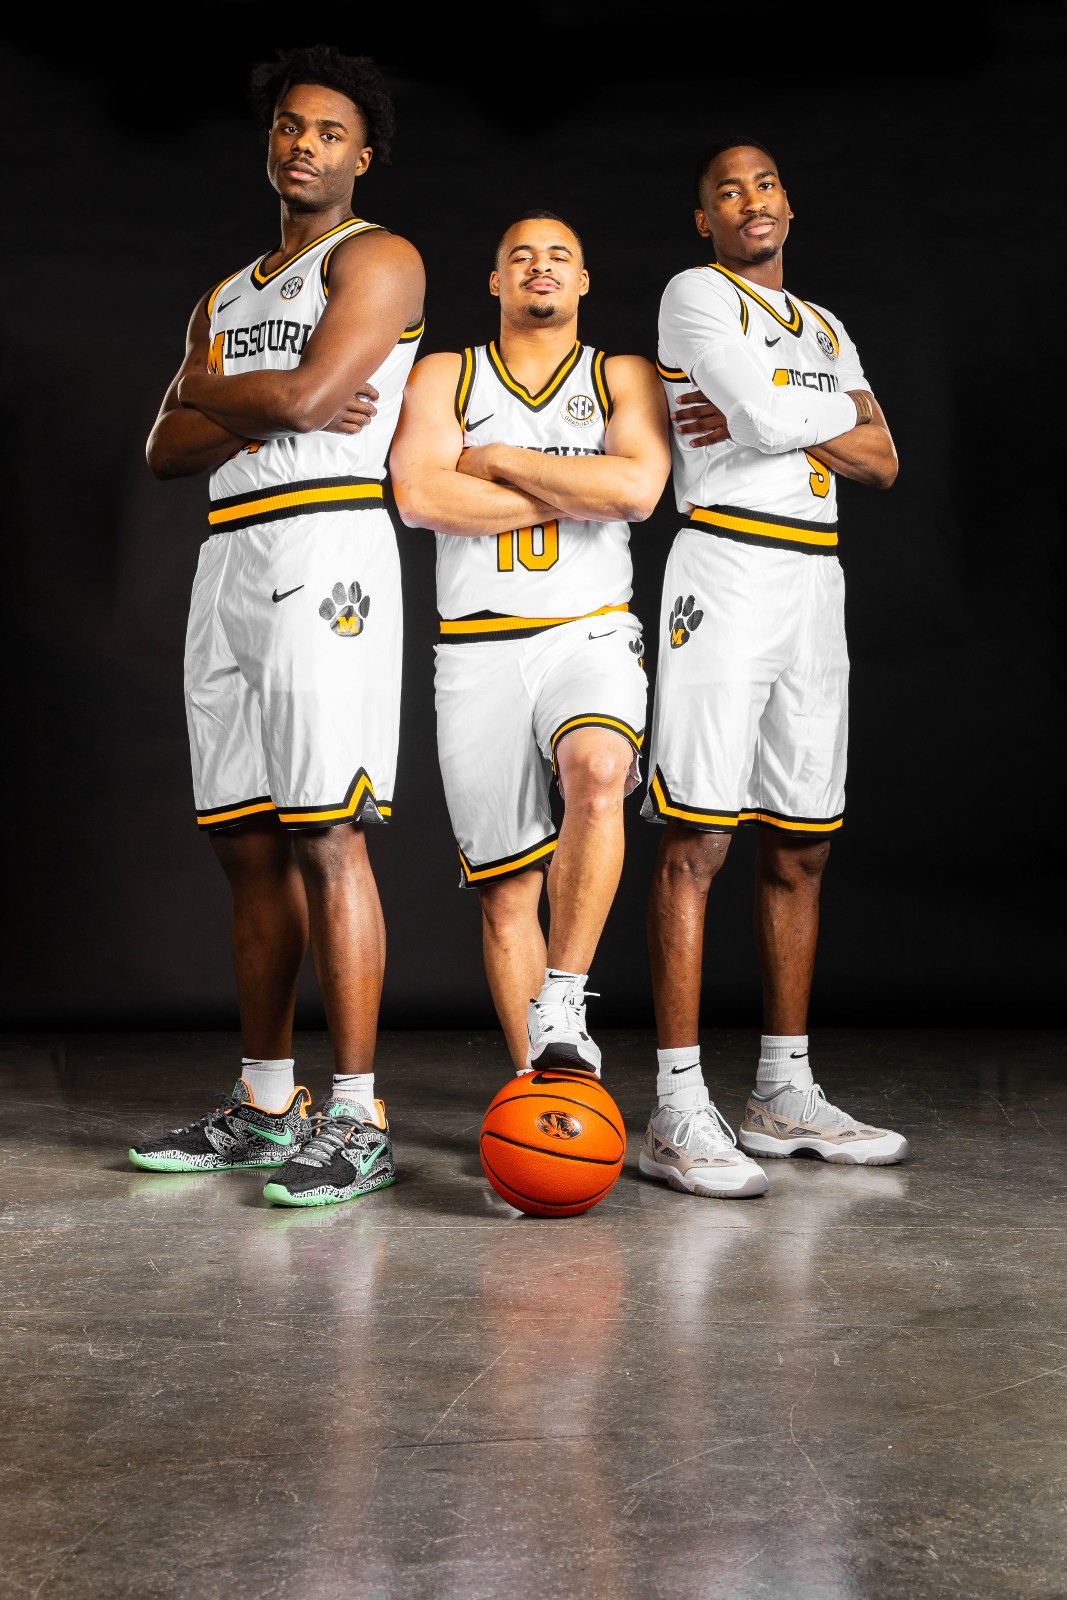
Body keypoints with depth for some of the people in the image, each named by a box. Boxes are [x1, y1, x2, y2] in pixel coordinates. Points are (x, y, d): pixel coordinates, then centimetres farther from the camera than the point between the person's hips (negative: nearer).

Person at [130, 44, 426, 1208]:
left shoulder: (377, 259, 3)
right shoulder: (225, 296, 25)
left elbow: (311, 391, -13)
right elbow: (165, 452, 14)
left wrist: (204, 388, 5)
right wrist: (263, 411, -4)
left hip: (323, 550, -7)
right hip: (227, 558, 7)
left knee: (325, 834, -12)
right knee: (247, 844, 7)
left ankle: (357, 1119, -8)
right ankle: (263, 1107, 15)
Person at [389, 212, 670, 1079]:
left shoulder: (626, 377, 10)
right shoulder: (443, 377, 11)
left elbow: (637, 489, -10)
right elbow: (419, 498, -8)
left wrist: (499, 460, -5)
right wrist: (576, 494, -6)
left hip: (591, 633, -1)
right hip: (477, 650, 1)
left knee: (596, 771, -34)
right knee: (505, 884, 1)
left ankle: (562, 1009, -23)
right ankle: (536, 1082, 12)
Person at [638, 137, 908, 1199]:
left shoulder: (825, 328, 22)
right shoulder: (696, 295, 2)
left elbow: (881, 465, 10)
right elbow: (768, 413, -15)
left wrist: (768, 419, -3)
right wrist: (839, 411, 5)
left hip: (815, 584, 7)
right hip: (726, 571, -7)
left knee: (799, 847, 7)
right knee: (697, 840, -11)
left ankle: (783, 1095, 14)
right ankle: (679, 1113, -11)